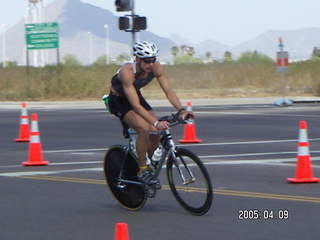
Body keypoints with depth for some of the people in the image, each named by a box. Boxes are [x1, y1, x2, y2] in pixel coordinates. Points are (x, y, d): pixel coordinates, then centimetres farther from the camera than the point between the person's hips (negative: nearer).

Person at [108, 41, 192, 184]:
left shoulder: (156, 67, -21)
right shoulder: (127, 71, -37)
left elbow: (169, 92, -17)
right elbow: (136, 105, -41)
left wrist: (181, 109, -34)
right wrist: (156, 122, -49)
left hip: (136, 95, 6)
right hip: (118, 101, -6)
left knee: (156, 131, -13)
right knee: (143, 128, -28)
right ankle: (142, 171, -13)